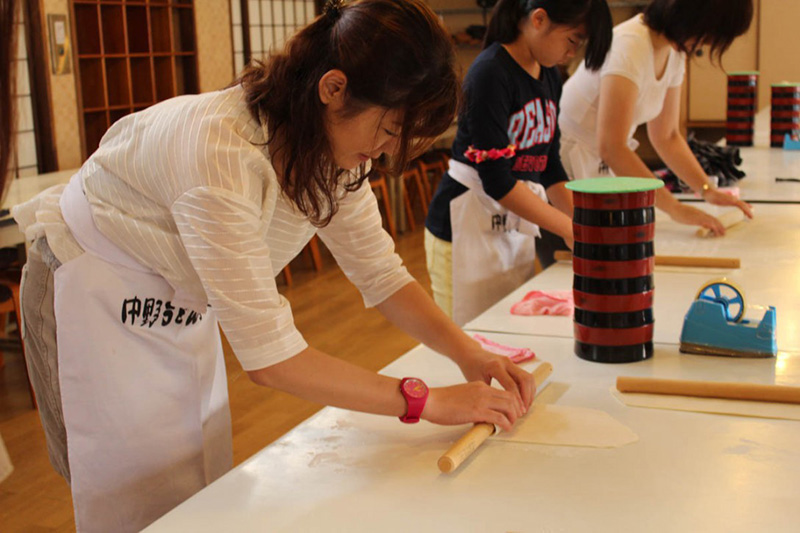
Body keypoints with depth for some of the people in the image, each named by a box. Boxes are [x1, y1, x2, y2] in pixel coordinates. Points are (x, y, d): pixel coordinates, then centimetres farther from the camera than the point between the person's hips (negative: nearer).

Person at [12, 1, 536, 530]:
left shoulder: (335, 149, -13)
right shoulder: (221, 149, -38)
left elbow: (381, 272, -6)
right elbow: (269, 356, -37)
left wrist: (469, 353, -20)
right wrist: (427, 401, -34)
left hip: (179, 304, 7)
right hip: (96, 301, -7)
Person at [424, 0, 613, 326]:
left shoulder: (549, 77, 9)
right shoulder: (492, 73, -17)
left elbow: (549, 168, 13)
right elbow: (496, 180, -21)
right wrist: (569, 229, -18)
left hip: (517, 228, 8)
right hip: (467, 227, -7)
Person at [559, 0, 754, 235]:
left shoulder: (675, 54, 2)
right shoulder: (629, 46, -25)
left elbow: (666, 136, 12)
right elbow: (611, 147, -32)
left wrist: (708, 191, 0)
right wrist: (676, 208, -31)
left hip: (603, 164, 8)